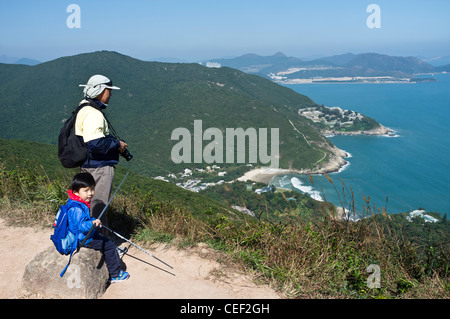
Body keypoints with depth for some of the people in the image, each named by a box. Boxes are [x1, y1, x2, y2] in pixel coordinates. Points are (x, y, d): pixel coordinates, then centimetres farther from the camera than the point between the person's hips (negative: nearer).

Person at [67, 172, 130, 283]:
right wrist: (92, 223, -54)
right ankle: (115, 275, 7)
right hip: (84, 239, -11)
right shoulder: (77, 208, -32)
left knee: (105, 240, 26)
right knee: (109, 246, -5)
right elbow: (81, 225, -38)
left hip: (86, 233, 11)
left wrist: (94, 220, 34)